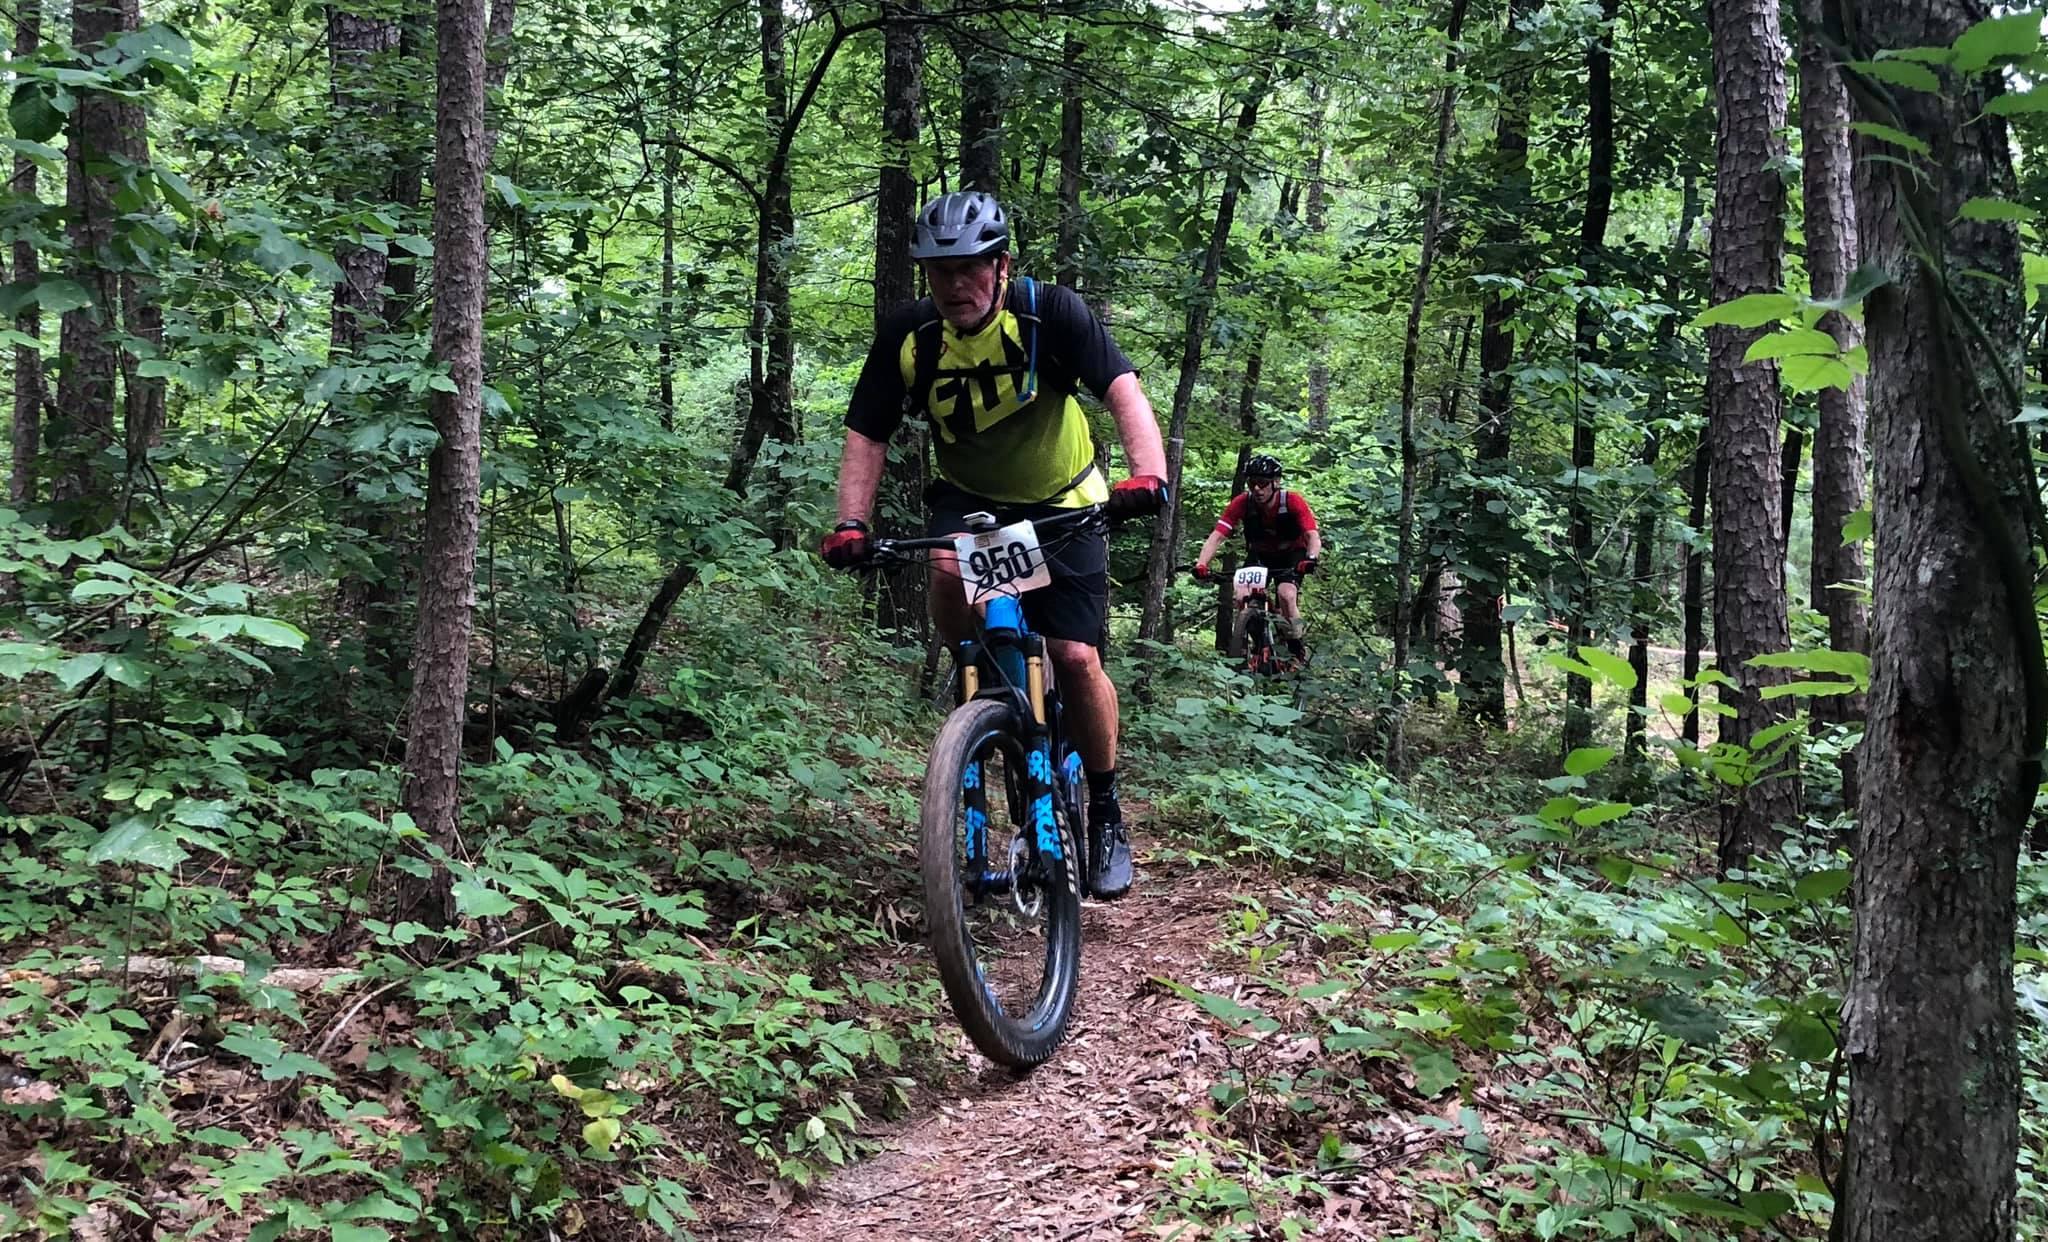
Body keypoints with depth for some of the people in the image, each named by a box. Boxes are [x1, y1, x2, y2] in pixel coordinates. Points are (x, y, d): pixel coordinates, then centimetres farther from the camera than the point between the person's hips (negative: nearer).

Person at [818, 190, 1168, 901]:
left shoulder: (1050, 314, -23)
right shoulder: (908, 335, -16)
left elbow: (1123, 392, -33)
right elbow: (867, 436, -14)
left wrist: (1148, 473, -51)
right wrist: (850, 525, -29)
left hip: (1062, 503, -2)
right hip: (967, 496, 2)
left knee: (1076, 659, -11)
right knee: (950, 568, -34)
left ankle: (1105, 814, 9)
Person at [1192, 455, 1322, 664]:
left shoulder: (1292, 501, -28)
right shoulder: (1241, 503, -23)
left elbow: (1313, 536, -36)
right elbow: (1217, 536, -28)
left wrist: (1311, 558, -58)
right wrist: (1201, 564, -46)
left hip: (1291, 555, -3)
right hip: (1259, 555, 3)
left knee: (1286, 595, -29)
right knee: (1242, 598, -21)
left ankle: (1296, 650, -9)